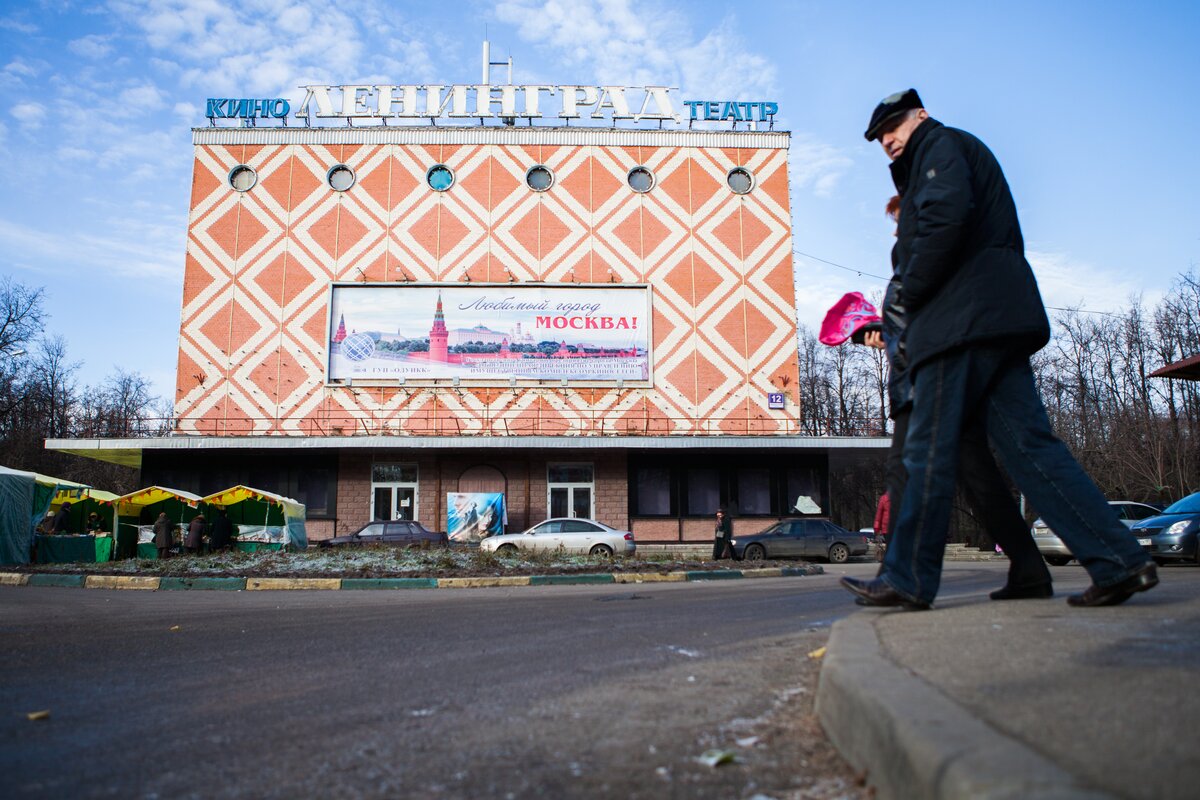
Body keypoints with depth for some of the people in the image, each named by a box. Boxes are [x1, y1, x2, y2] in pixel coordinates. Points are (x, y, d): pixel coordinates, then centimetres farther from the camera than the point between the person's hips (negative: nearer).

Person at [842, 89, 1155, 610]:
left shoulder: (941, 144, 5)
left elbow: (946, 215, -17)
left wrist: (911, 293, -9)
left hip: (964, 320, -10)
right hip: (998, 320, 10)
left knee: (930, 450, -8)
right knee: (1026, 442, 3)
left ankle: (908, 579, -3)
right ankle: (1118, 559, -2)